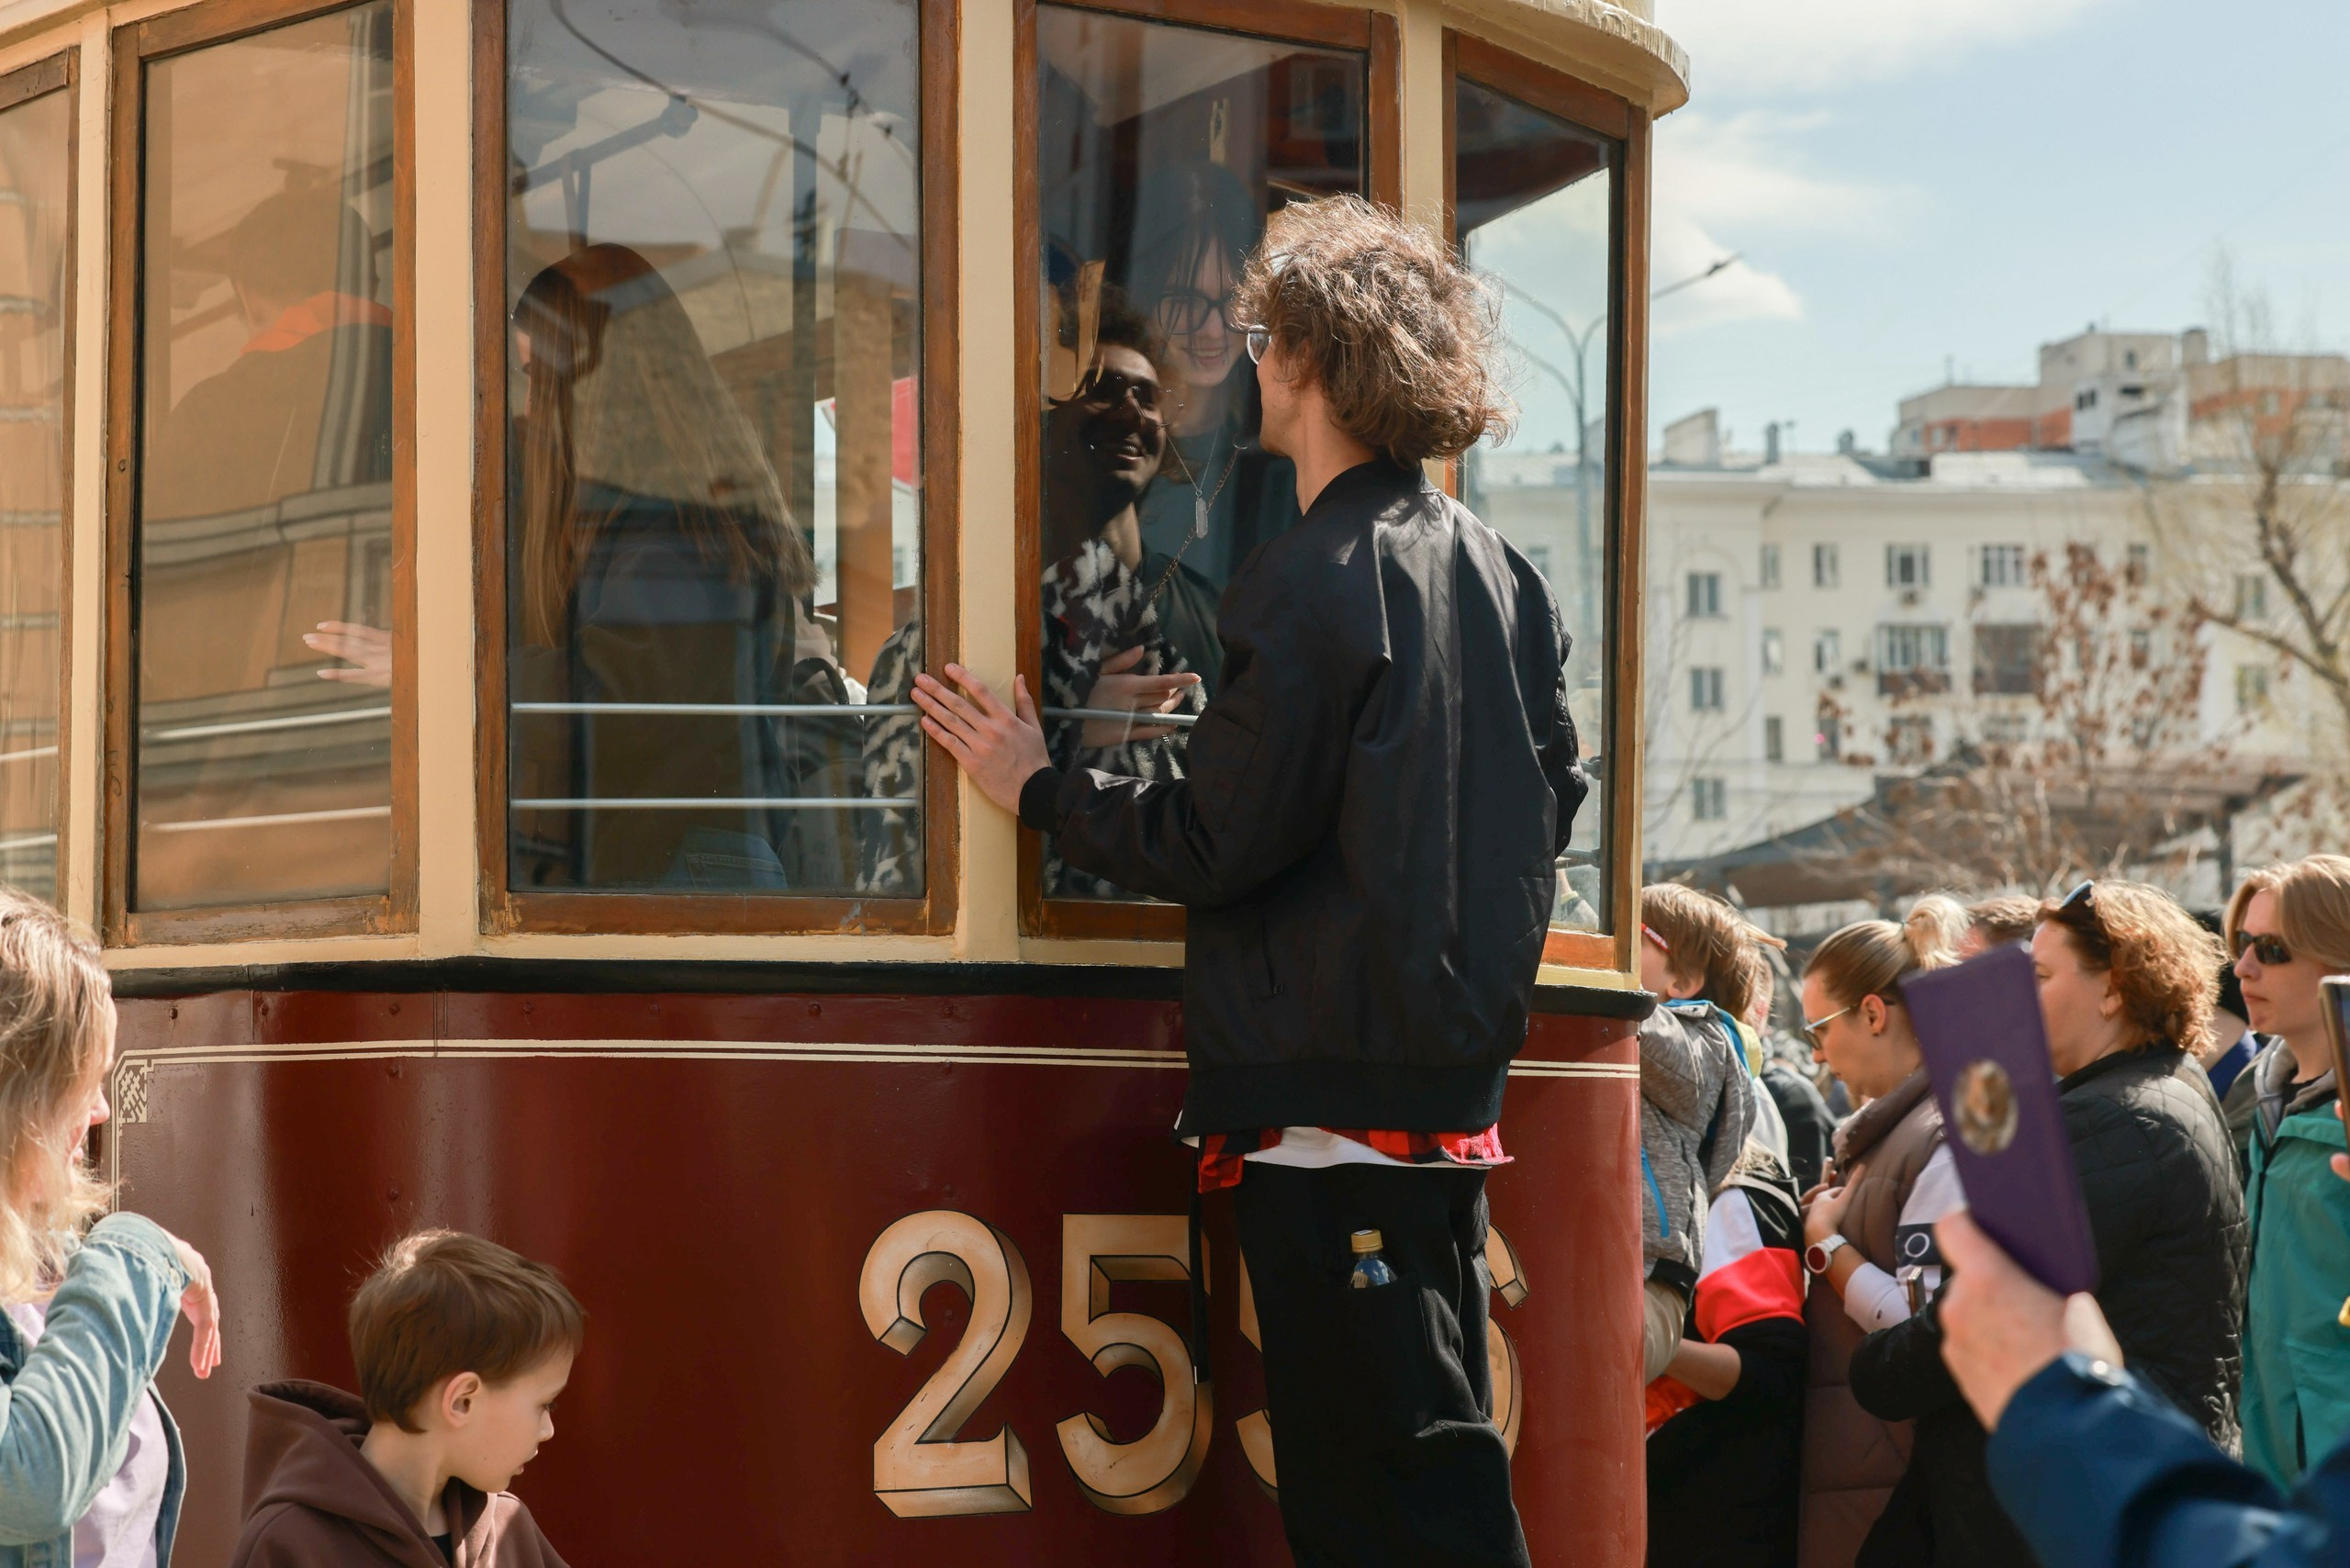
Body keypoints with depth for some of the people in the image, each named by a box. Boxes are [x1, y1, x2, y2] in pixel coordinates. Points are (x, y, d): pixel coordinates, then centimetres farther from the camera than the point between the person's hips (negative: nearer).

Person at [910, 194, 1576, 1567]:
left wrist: (1038, 787, 1)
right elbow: (1549, 797, 17)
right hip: (1456, 1072, 8)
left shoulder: (1311, 586, -14)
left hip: (1336, 1083, -8)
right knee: (1426, 1444, 13)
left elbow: (1219, 844, -13)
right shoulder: (1502, 574, 10)